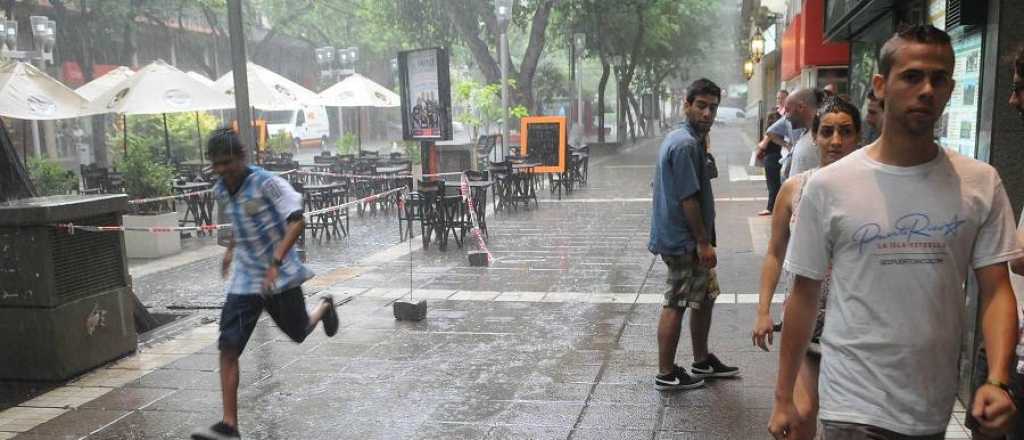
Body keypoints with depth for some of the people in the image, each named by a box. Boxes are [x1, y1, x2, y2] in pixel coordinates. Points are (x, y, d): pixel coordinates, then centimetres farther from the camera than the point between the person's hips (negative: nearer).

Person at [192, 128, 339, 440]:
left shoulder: (267, 183, -18)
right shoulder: (221, 191, 2)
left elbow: (297, 221, -23)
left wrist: (276, 262, -31)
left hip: (280, 275, -5)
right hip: (243, 280, 5)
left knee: (299, 333, 15)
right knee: (228, 349, -7)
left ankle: (325, 307, 50)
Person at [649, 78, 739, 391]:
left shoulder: (687, 139, 14)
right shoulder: (686, 144, -19)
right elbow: (688, 198, -22)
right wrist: (704, 242, -19)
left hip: (690, 239, 11)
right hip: (683, 240, -11)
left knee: (705, 297, 19)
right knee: (676, 304, -2)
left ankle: (702, 361, 32)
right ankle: (666, 374, 9)